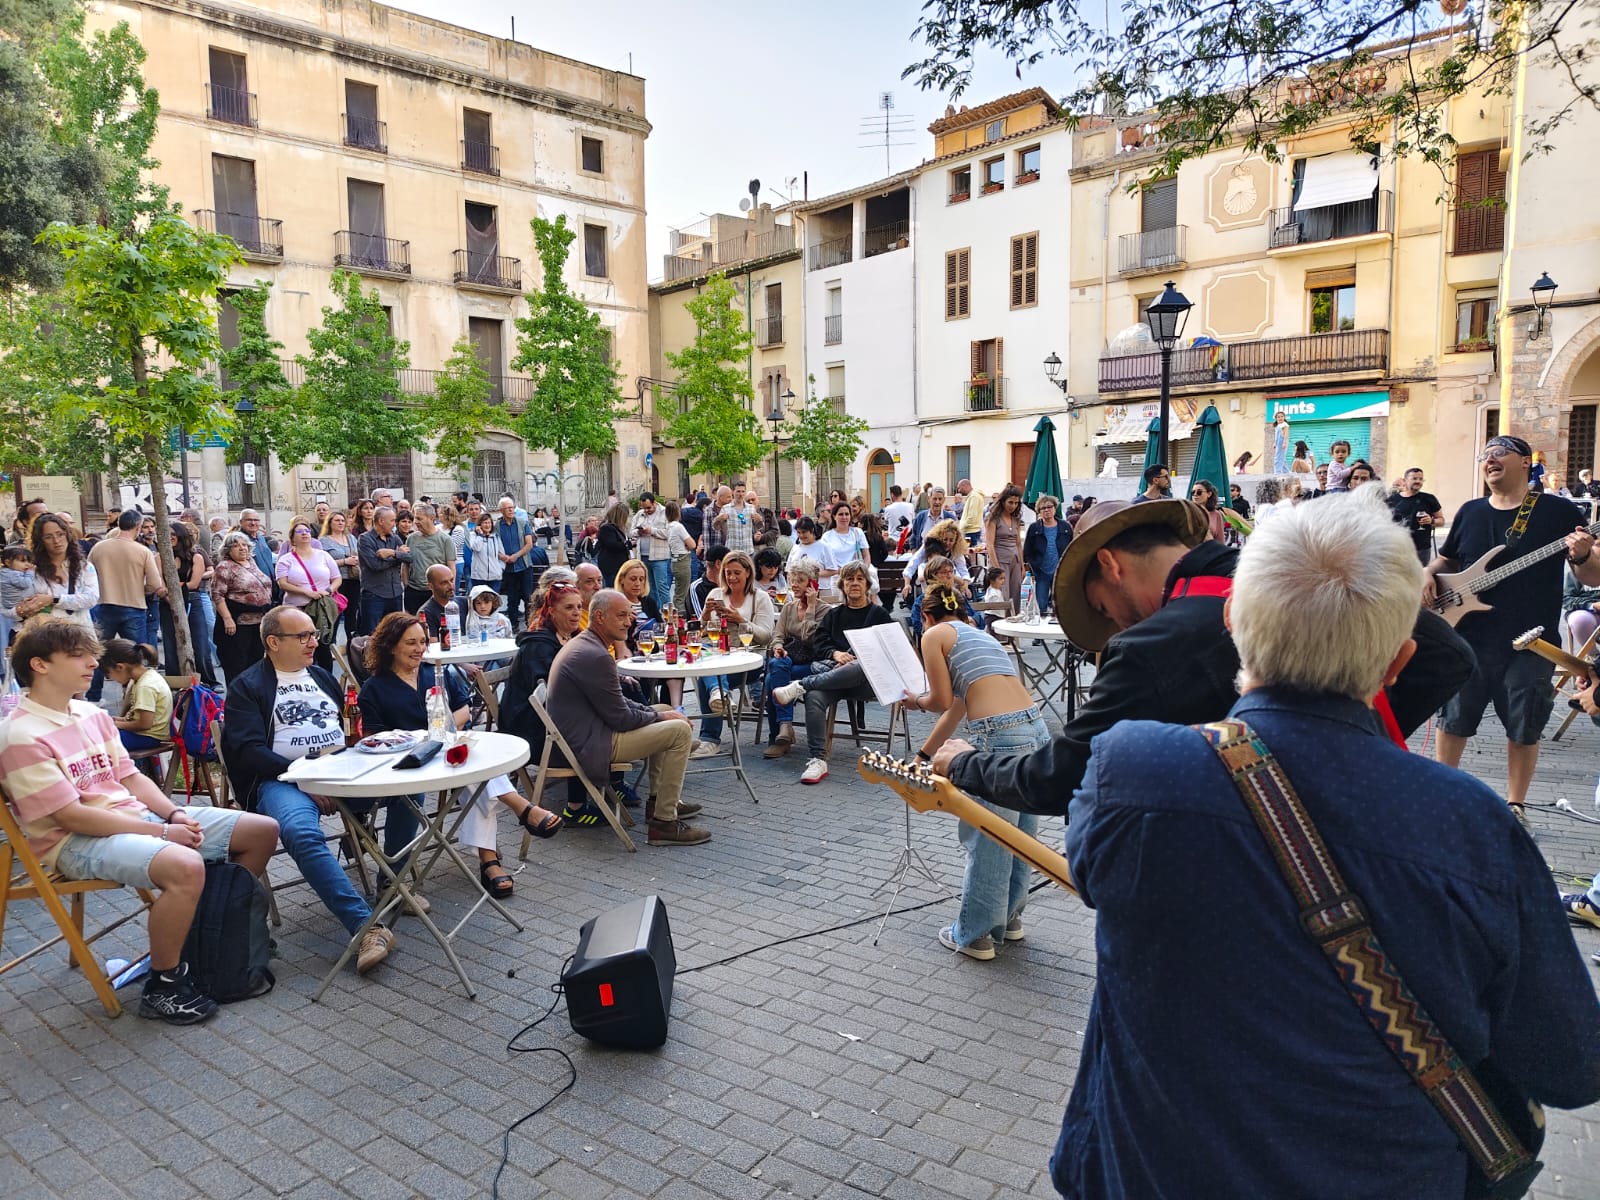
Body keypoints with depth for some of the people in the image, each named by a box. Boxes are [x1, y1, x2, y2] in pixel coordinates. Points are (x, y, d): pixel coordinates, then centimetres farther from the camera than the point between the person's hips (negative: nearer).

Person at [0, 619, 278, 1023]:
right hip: (77, 841, -8)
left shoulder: (92, 714, 10)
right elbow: (71, 816, -19)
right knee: (185, 866, -38)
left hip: (136, 815, 9)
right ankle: (162, 987, -16)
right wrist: (162, 832, -18)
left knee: (262, 830, 2)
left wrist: (174, 814, -4)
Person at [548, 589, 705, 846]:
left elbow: (617, 700, 17)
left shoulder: (581, 644, 10)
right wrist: (659, 716, -2)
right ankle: (663, 823, -7)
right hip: (589, 746, -11)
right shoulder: (595, 656, -23)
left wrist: (654, 711, 6)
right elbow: (621, 718, -17)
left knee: (665, 715, 23)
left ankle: (657, 802, 27)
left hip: (579, 735, 11)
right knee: (680, 730, -11)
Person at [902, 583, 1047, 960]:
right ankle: (1009, 918, 36)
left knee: (985, 842, 5)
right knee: (1020, 836, 21)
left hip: (1000, 738, -8)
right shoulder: (977, 634, 29)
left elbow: (942, 701, 1)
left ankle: (974, 935, 18)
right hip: (1036, 730, 8)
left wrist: (916, 702, 24)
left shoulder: (934, 635, 6)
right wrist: (922, 756, 40)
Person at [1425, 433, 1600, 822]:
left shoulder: (1559, 511, -3)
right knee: (1453, 720, 10)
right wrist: (1429, 575, -1)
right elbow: (1445, 560, 21)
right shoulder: (1469, 512, 8)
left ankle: (1515, 805, 22)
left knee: (1523, 730, 7)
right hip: (1468, 641, 3)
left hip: (1529, 646, -3)